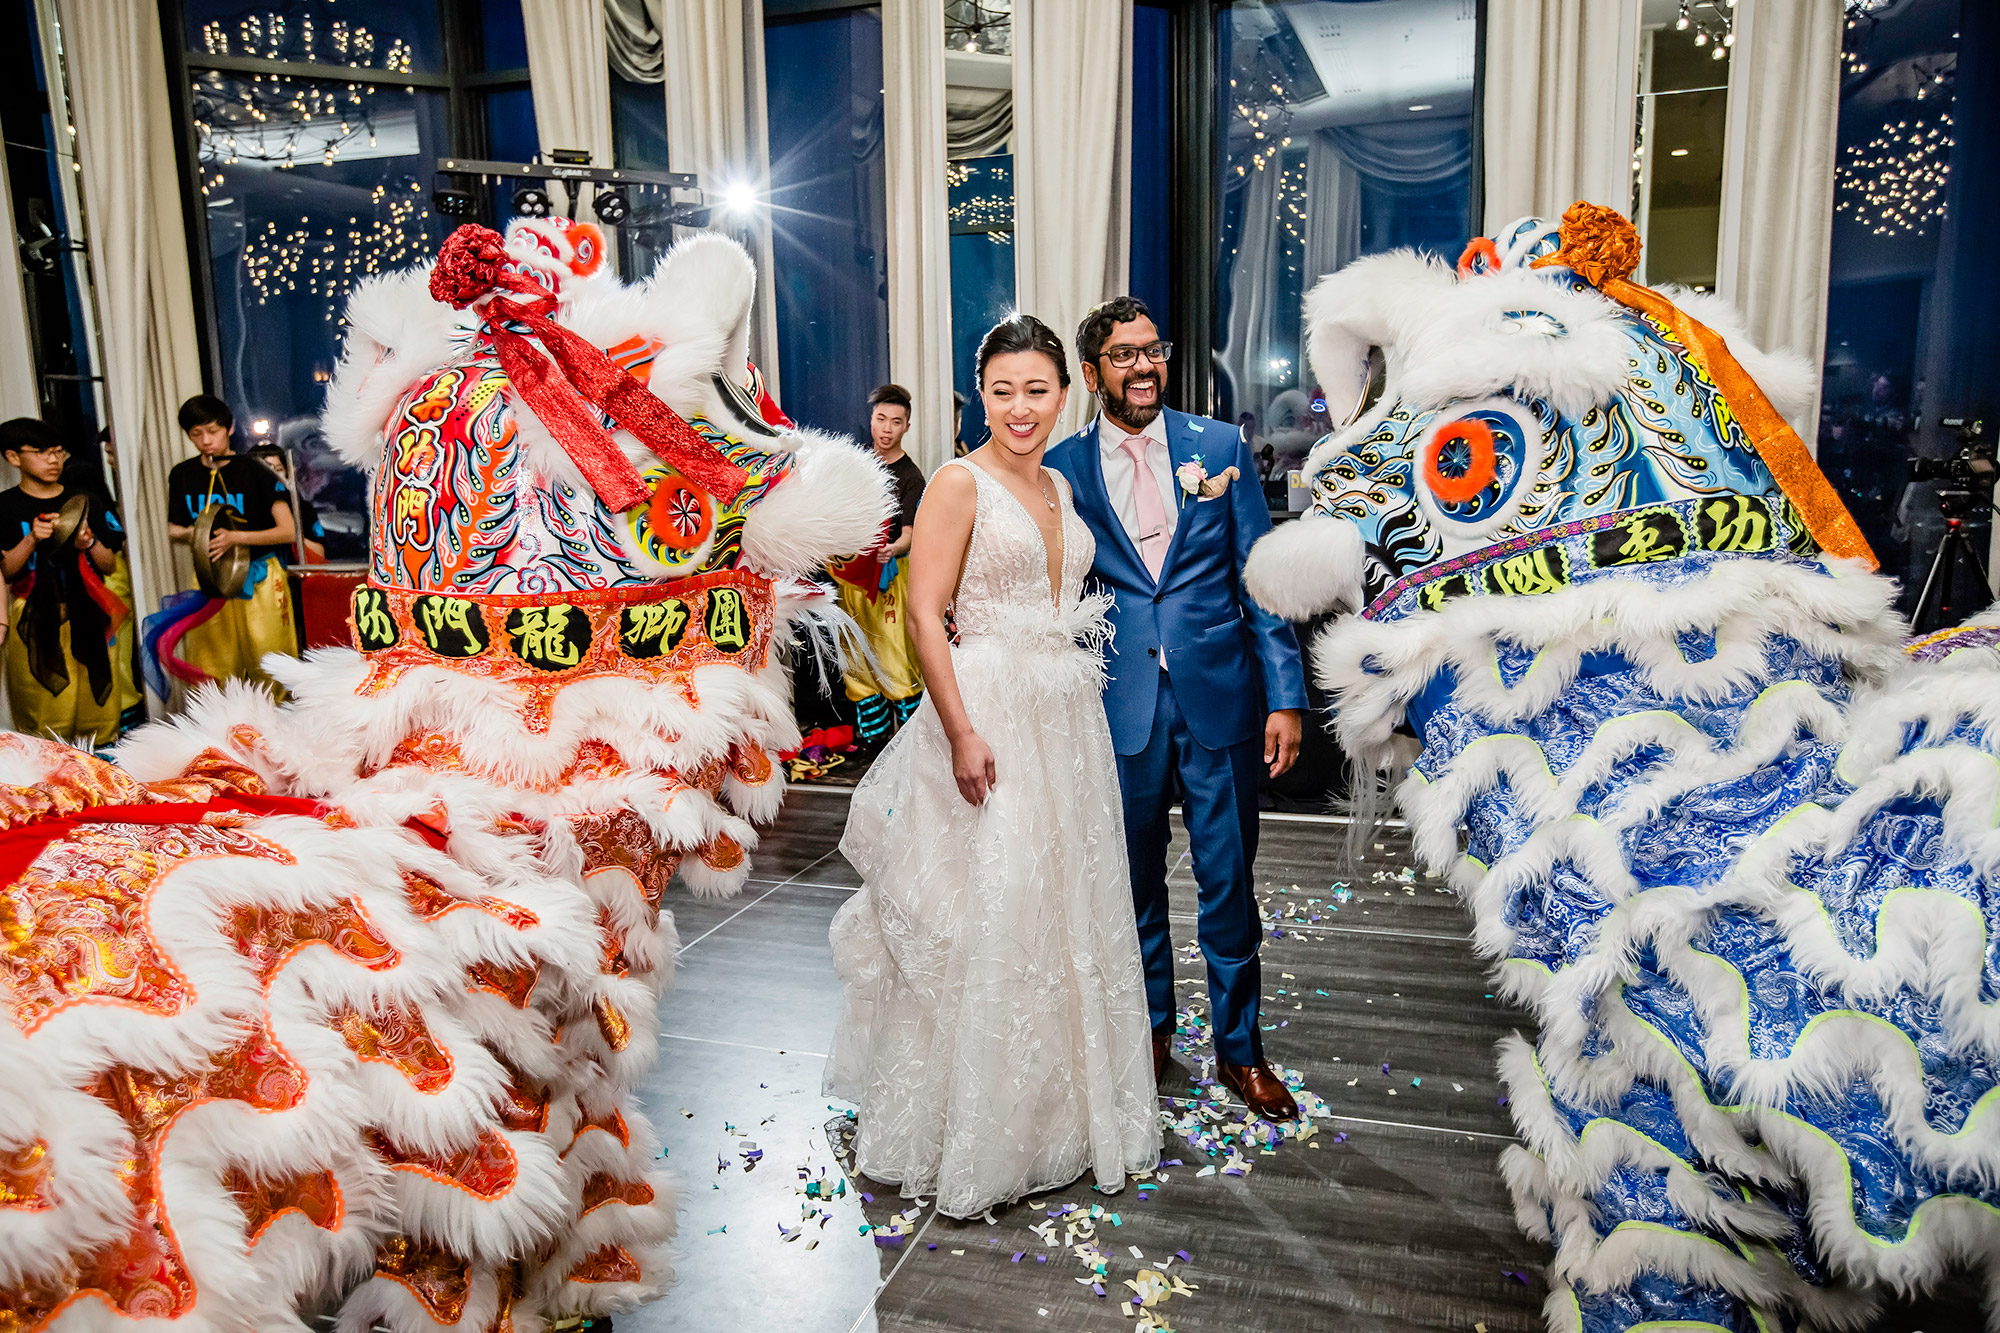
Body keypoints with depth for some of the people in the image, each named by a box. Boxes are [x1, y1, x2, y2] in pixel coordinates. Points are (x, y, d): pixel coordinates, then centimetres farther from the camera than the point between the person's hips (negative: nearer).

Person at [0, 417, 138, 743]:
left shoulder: (87, 502, 11)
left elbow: (110, 566, 9)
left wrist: (89, 543, -11)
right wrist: (32, 539, -16)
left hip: (89, 618, 2)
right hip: (36, 623, -2)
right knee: (47, 716, -5)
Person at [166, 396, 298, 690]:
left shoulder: (253, 472, -7)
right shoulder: (182, 475, 6)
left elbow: (288, 531, -12)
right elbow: (172, 530, 16)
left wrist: (235, 537, -23)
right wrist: (190, 533, -8)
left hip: (258, 579, -4)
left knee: (266, 669, -2)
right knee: (211, 671, 3)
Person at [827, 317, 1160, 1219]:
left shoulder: (1060, 489, 13)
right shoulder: (961, 484, -8)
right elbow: (924, 615, -14)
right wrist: (963, 733, -21)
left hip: (1067, 719, 8)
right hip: (989, 714, -7)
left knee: (1065, 914, 15)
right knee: (984, 921, -1)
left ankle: (1059, 1112, 34)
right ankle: (970, 1131, 18)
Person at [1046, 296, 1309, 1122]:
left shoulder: (1221, 446, 3)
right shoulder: (1062, 468, 2)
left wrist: (1285, 696, -3)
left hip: (1220, 697, 0)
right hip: (1121, 705, 0)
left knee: (1228, 880, 8)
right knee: (1135, 877, 14)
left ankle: (1238, 1046, 28)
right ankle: (1151, 1027, 36)